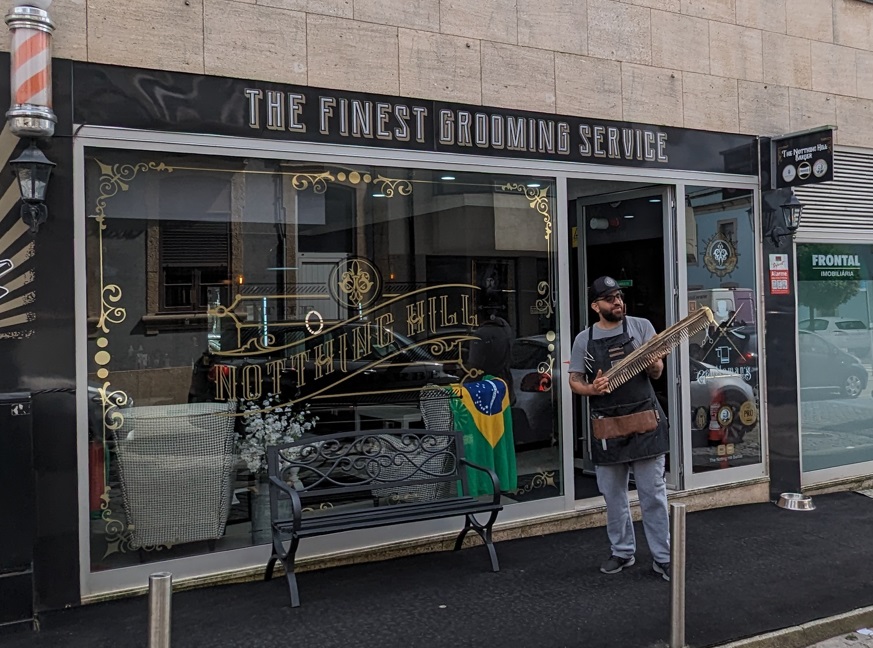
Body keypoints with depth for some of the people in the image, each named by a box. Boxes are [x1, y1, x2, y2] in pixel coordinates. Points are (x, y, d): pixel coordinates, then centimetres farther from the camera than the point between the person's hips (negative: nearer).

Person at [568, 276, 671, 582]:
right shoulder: (584, 339, 5)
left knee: (653, 493, 2)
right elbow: (574, 381, 8)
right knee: (613, 495, 13)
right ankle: (622, 552, 28)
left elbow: (657, 373, 3)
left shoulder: (641, 327, 2)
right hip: (606, 428, 2)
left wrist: (654, 363, -20)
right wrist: (591, 388, -14)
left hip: (644, 423, -2)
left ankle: (662, 557, 11)